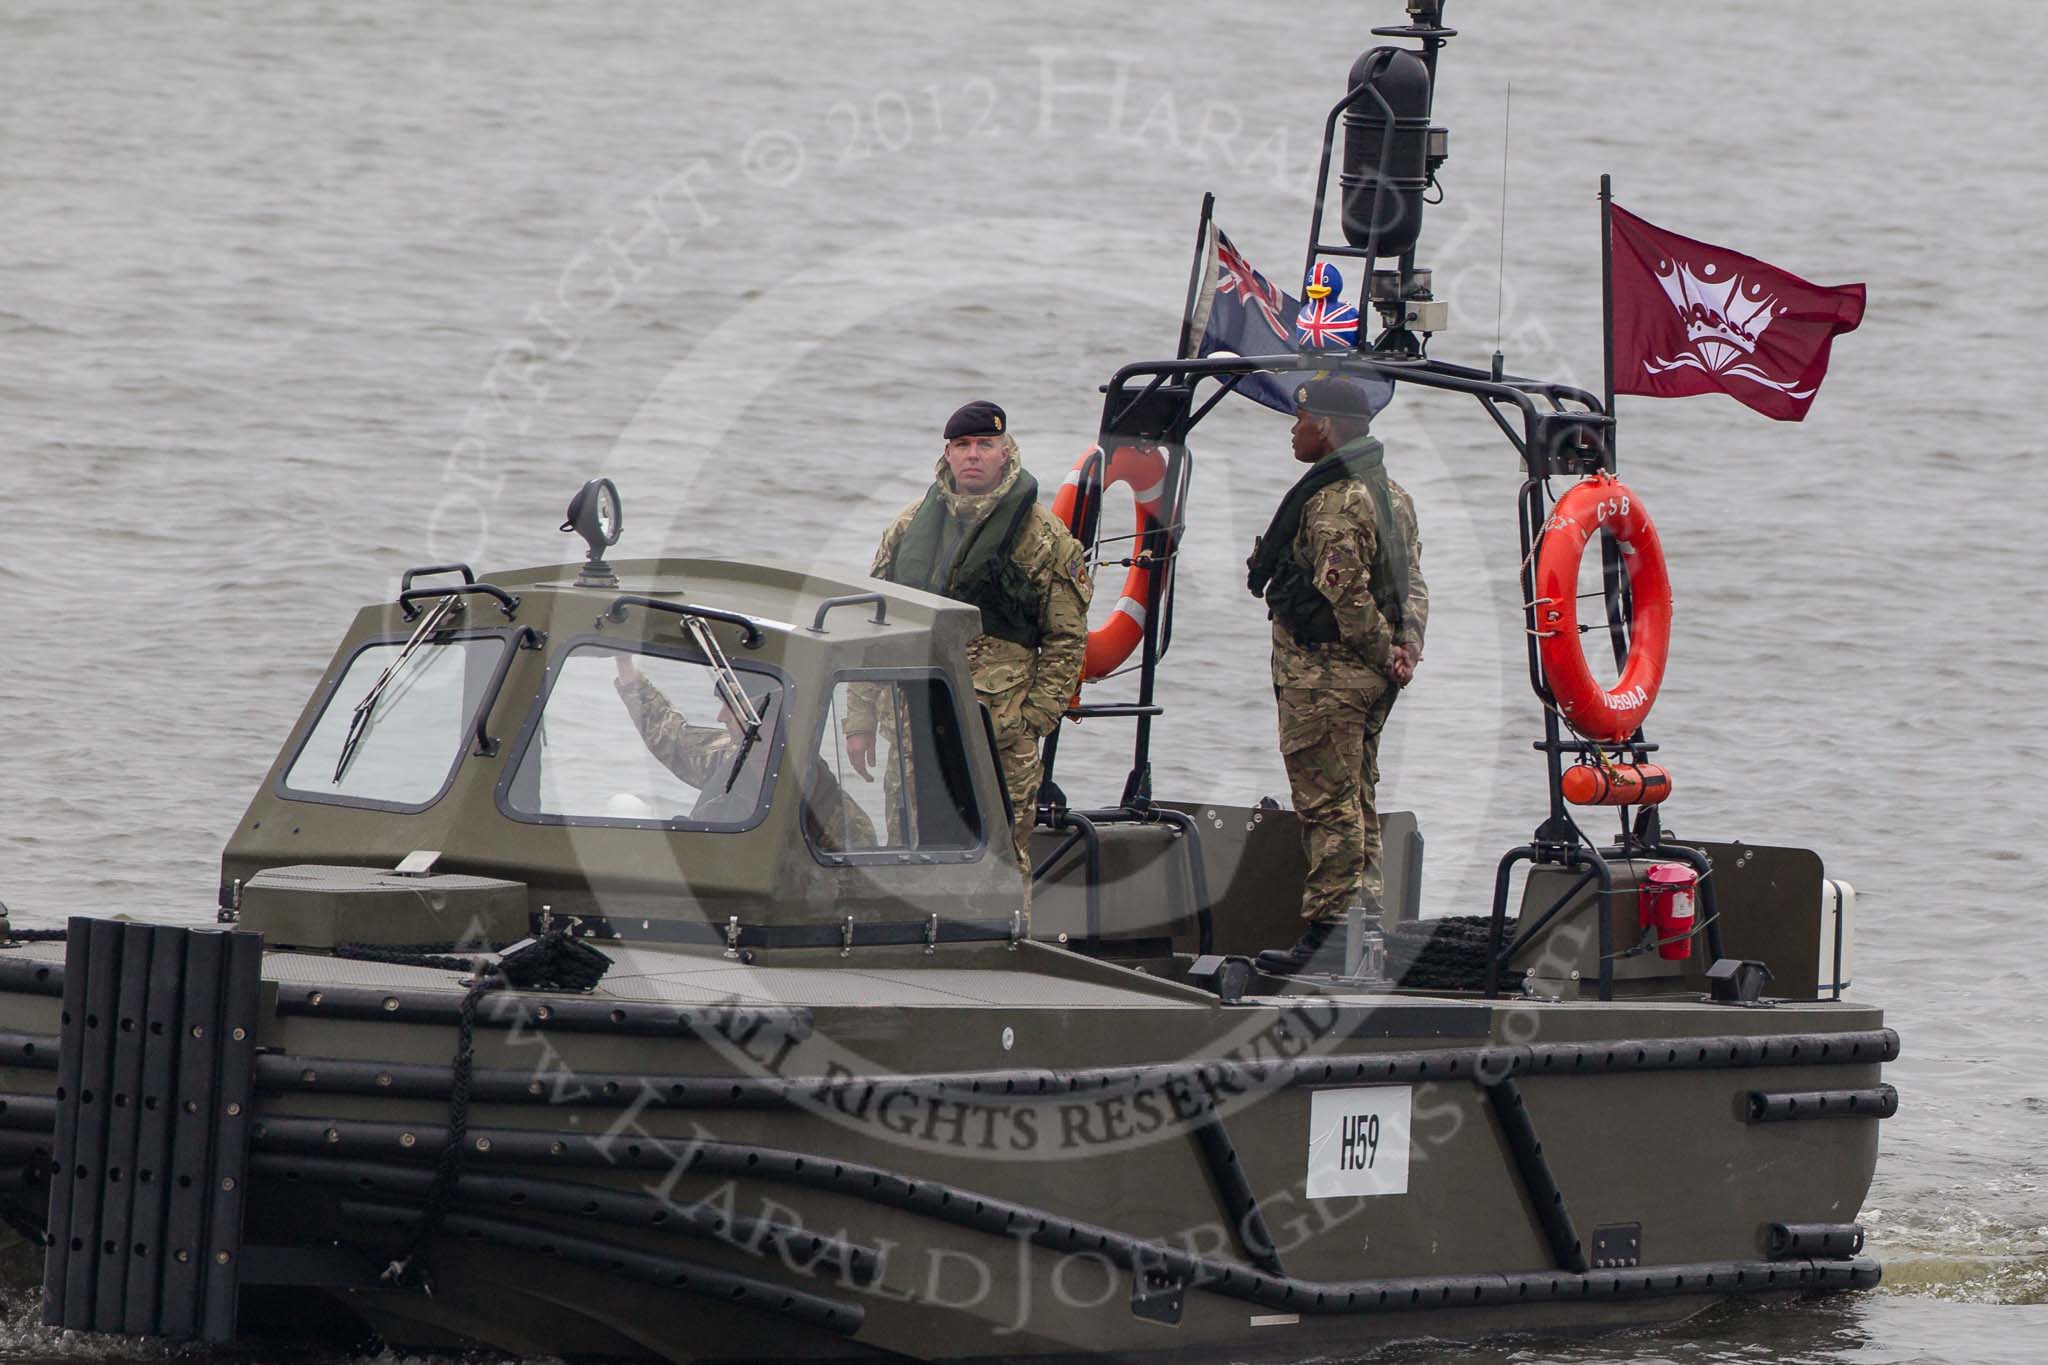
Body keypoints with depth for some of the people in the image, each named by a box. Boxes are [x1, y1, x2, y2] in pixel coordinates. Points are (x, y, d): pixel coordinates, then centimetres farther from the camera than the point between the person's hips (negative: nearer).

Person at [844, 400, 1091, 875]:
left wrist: (1034, 719, -6)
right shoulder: (911, 526, 13)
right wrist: (860, 719, 11)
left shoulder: (1045, 539, 3)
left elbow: (1066, 638, 4)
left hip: (1002, 741, -4)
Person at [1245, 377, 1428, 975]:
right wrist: (1406, 648, 2)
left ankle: (1327, 933, -8)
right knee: (1357, 804, 14)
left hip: (1323, 673, -10)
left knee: (1327, 806, -8)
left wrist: (1382, 652, -10)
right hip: (1371, 679, 10)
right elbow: (1412, 584, 12)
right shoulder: (1393, 495, 15)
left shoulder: (1332, 501, -17)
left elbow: (1346, 593, -22)